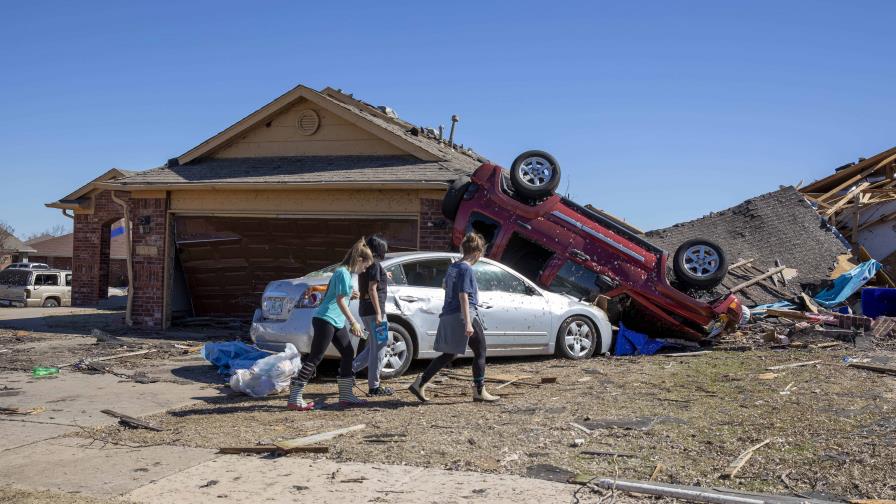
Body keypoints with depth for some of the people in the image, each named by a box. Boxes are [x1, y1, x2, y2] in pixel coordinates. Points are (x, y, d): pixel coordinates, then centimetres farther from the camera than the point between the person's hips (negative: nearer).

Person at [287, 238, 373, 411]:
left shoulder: (345, 272, 16)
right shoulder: (343, 273, -13)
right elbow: (340, 301, -17)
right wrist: (354, 322, -15)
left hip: (337, 322, 10)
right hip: (325, 320, -10)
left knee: (348, 353, 11)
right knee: (314, 359, -9)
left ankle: (346, 395, 17)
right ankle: (294, 399, -7)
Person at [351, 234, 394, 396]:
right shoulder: (375, 264, -12)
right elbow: (372, 289, -19)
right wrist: (378, 313, -20)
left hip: (365, 310, 10)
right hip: (374, 310, -10)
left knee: (373, 346, 18)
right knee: (378, 347, -3)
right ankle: (374, 386, 1)